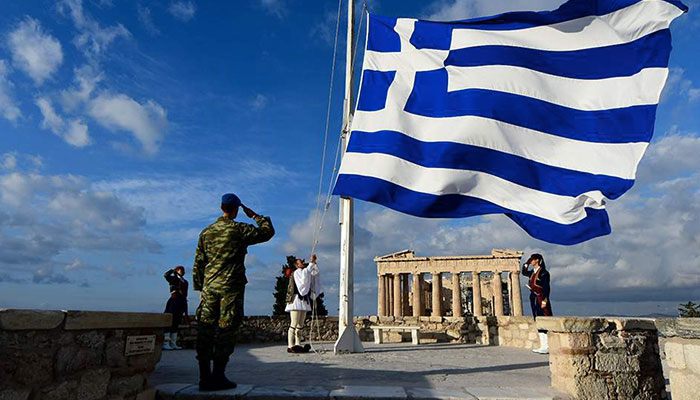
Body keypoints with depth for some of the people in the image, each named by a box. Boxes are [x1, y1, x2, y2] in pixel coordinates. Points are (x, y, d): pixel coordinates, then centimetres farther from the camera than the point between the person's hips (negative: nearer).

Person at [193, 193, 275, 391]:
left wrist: (200, 288, 18)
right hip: (231, 287, -5)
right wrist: (255, 215, 14)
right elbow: (268, 232, 3)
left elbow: (198, 263, 13)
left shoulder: (206, 231, 12)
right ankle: (218, 376, 0)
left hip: (209, 286, 5)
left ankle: (205, 377, 9)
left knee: (205, 330, 6)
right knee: (226, 330, -1)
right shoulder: (239, 229, -5)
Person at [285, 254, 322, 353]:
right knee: (294, 325, -10)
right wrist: (311, 263, -25)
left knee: (300, 325, 8)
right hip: (296, 300, -9)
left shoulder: (303, 272, 21)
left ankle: (298, 346, 11)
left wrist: (314, 263, 0)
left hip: (304, 301, 9)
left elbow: (314, 272, 14)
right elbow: (305, 275, -25)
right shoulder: (296, 273, -5)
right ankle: (290, 347, -10)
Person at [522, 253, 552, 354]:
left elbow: (546, 288, -15)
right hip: (534, 299, 8)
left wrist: (544, 301, -20)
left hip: (540, 299, -8)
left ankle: (547, 347, -5)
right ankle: (543, 346, 14)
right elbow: (524, 272, 31)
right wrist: (527, 263, 17)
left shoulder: (543, 272, -11)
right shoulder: (532, 272, 12)